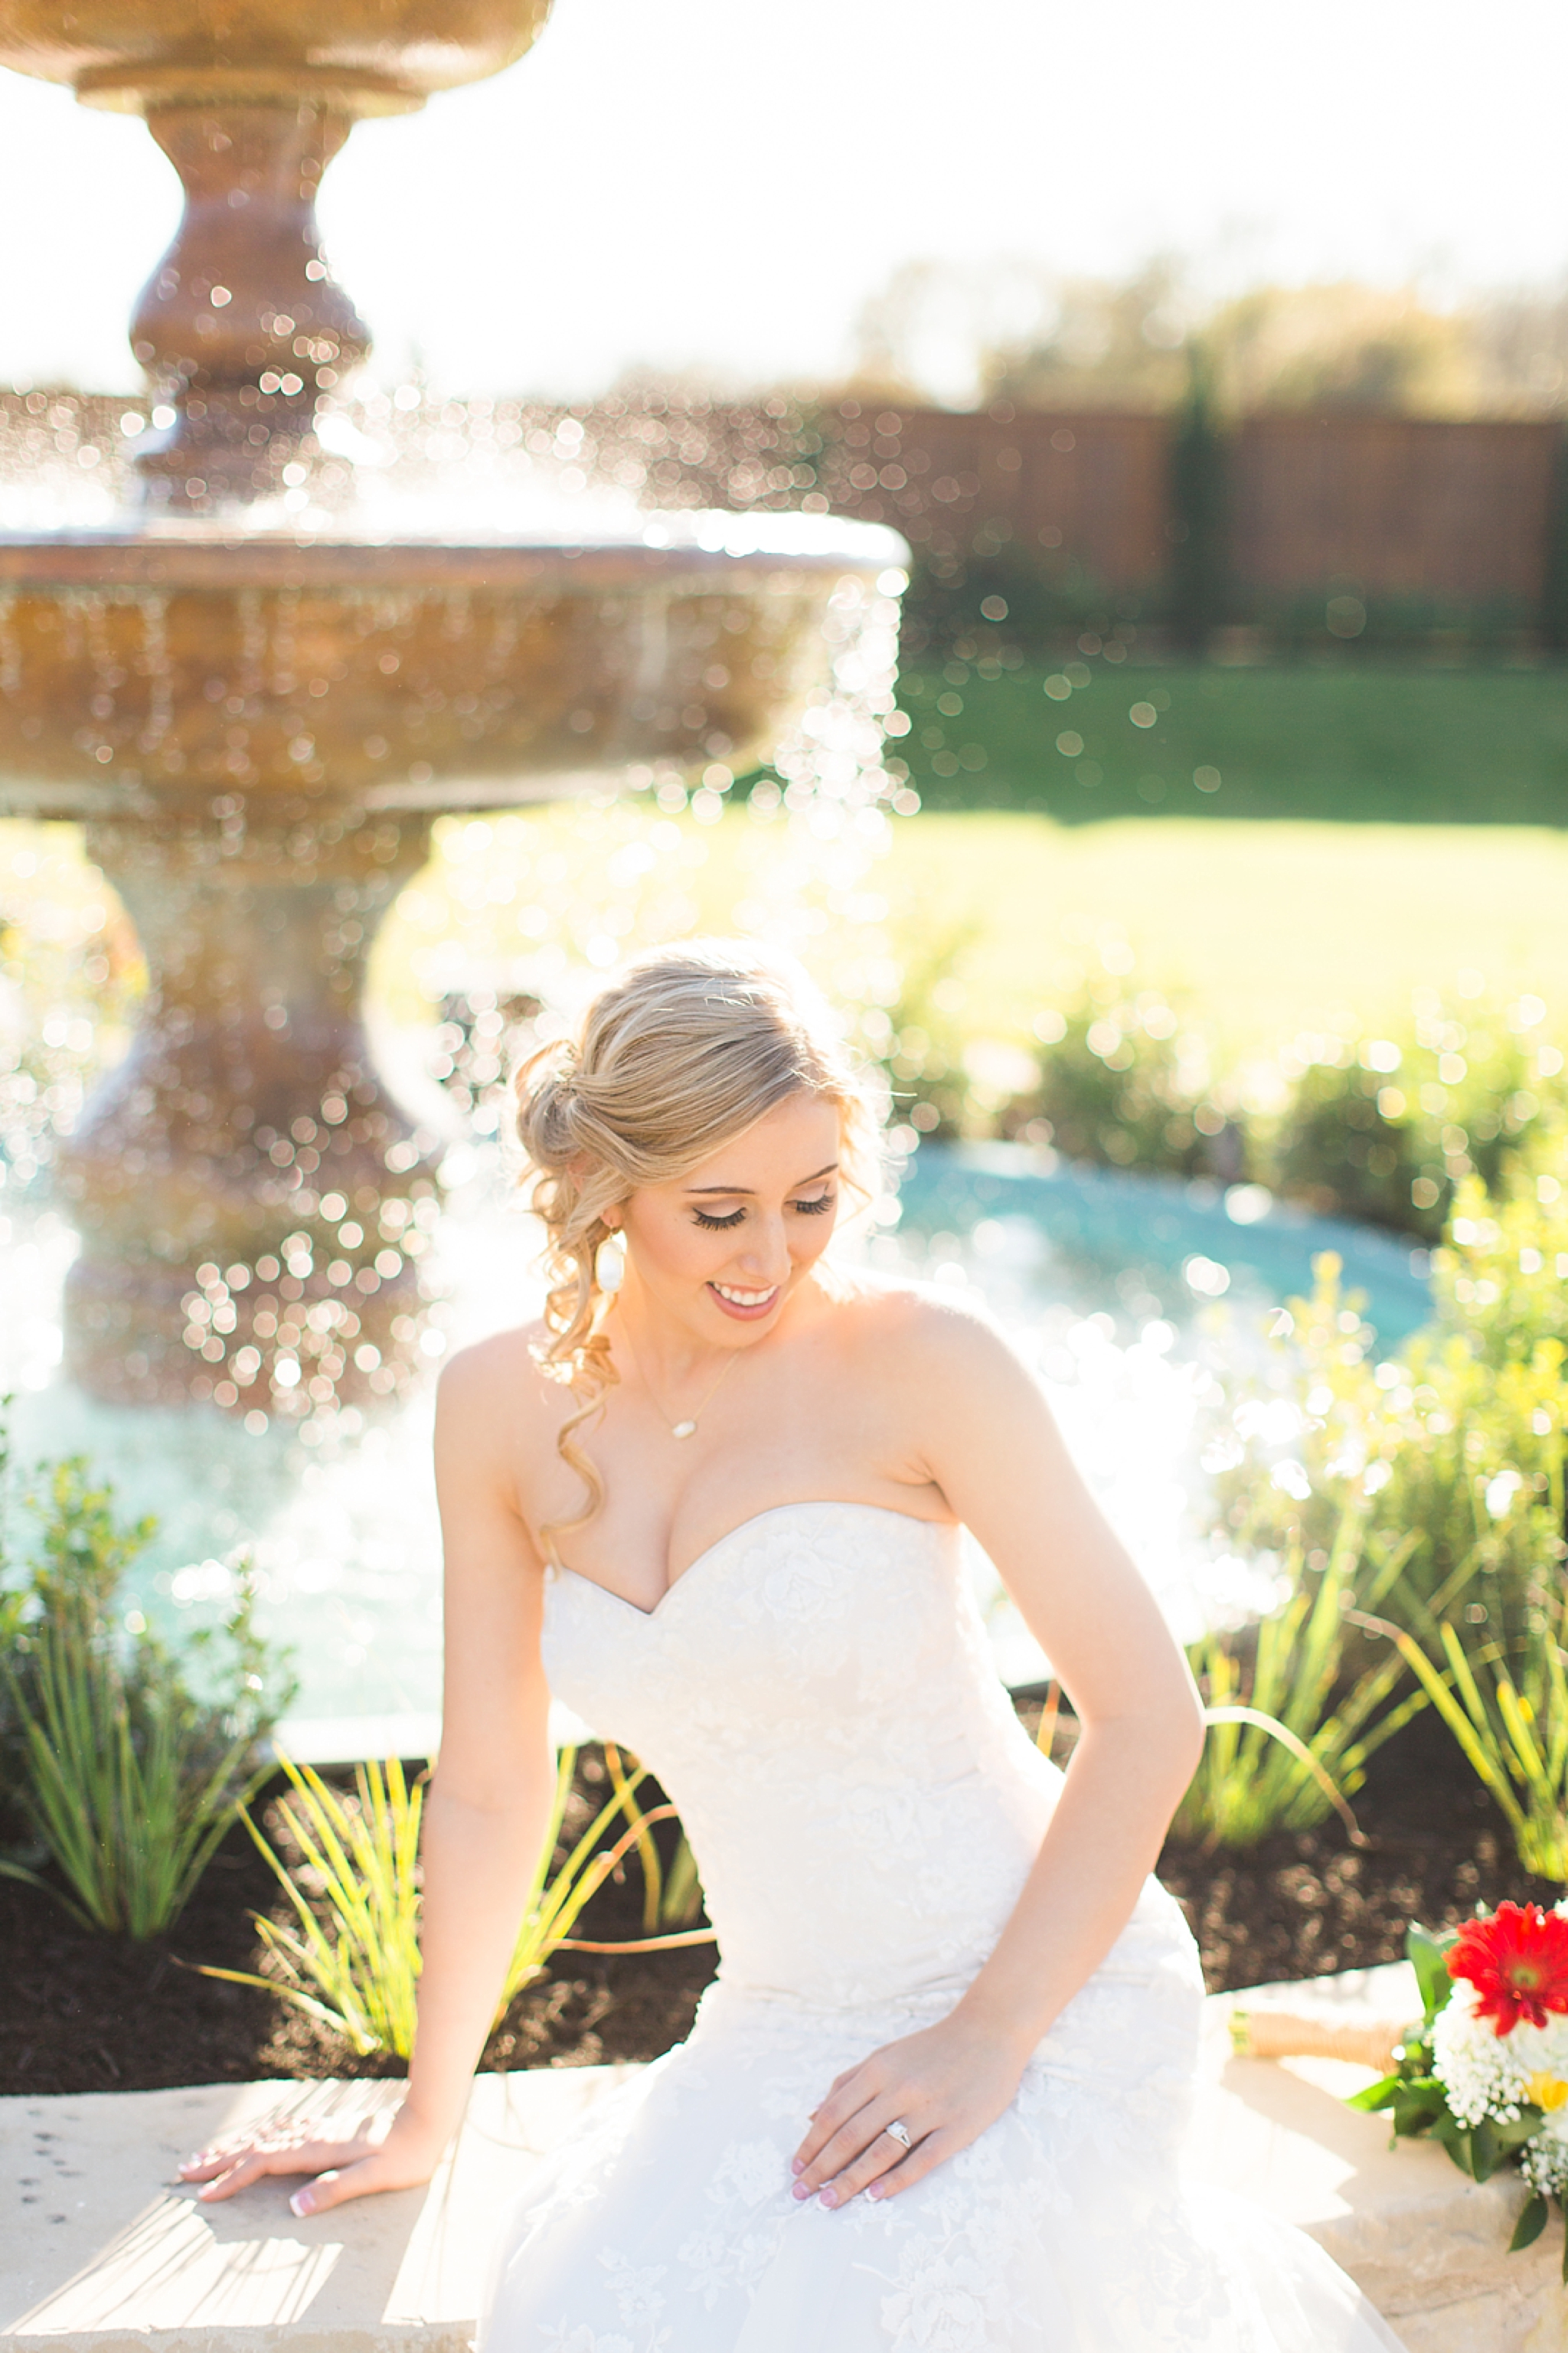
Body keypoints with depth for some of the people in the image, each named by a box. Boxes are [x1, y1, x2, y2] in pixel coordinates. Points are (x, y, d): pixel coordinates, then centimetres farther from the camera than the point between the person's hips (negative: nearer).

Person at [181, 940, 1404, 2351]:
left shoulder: (920, 1362, -13)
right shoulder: (506, 1407, -1)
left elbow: (1150, 1715, -9)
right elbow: (491, 1791, 9)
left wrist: (993, 2033, -15)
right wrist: (424, 2127, 15)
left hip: (1048, 2004, -4)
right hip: (781, 2031, 4)